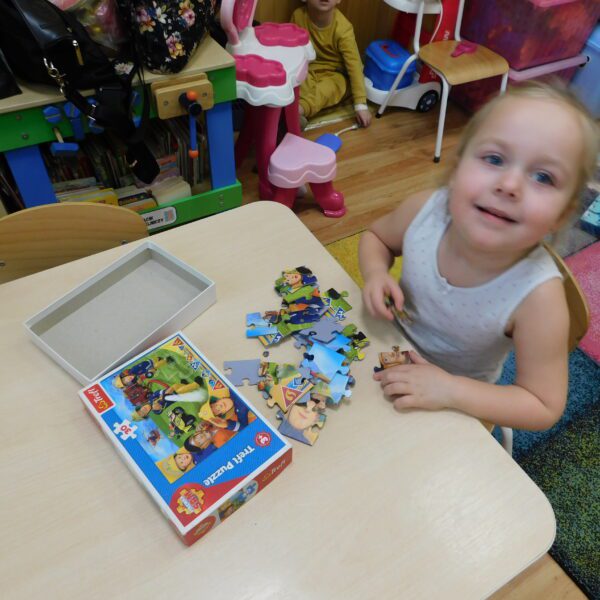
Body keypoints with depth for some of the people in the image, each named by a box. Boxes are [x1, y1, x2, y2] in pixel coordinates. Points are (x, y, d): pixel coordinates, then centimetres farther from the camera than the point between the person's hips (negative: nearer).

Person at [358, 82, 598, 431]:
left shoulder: (539, 297, -34)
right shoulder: (424, 212, -27)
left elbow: (544, 408, -22)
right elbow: (376, 237, -3)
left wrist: (450, 390, -33)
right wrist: (376, 273, -24)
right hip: (391, 350, 3)